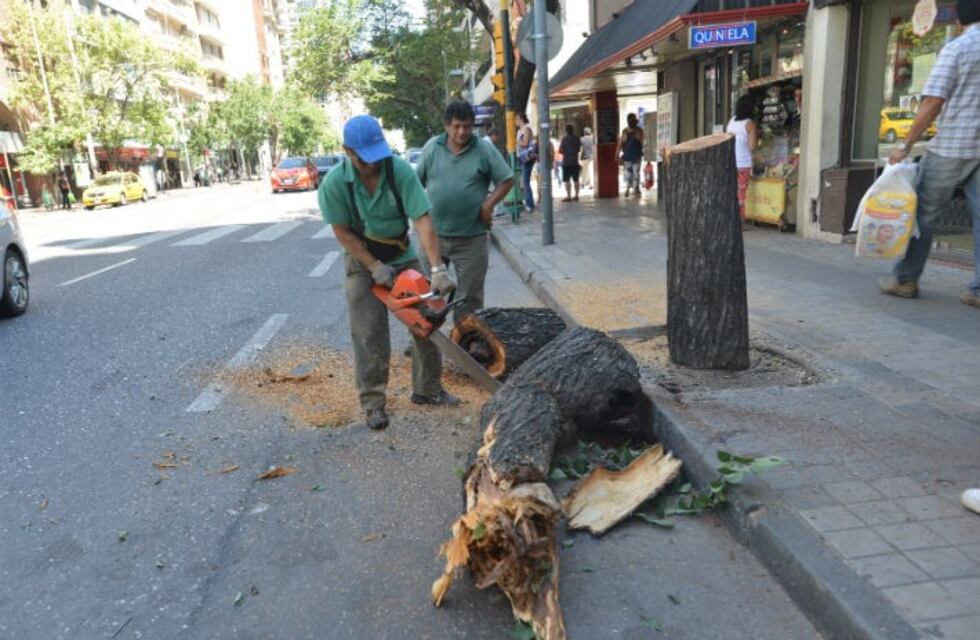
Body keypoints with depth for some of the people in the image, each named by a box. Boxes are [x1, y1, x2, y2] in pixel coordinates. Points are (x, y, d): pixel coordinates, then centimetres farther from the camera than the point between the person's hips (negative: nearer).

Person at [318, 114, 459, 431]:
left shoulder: (400, 170, -22)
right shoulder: (334, 184, -21)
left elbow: (423, 220, -27)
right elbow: (343, 232, -13)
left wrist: (437, 269, -35)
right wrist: (375, 268, -19)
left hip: (403, 257, 2)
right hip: (363, 262, -2)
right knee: (370, 335, -4)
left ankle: (427, 389, 21)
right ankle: (372, 402, 10)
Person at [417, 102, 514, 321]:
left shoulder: (485, 151, -3)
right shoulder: (431, 147, 3)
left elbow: (507, 180, 2)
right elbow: (416, 182, 10)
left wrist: (488, 205, -8)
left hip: (472, 238, -2)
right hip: (433, 234, 2)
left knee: (469, 296, 6)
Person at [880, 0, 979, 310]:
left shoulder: (955, 49, -5)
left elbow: (932, 103, -12)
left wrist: (906, 146, -9)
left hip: (951, 146, -4)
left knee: (924, 214, 6)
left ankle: (905, 279, 12)